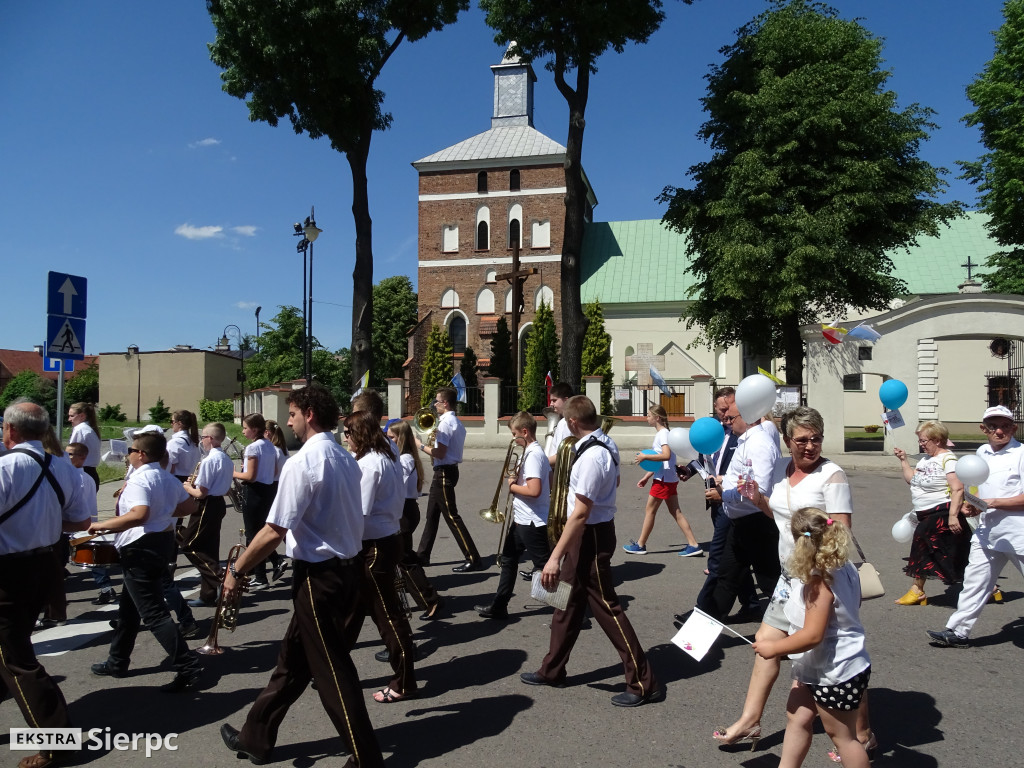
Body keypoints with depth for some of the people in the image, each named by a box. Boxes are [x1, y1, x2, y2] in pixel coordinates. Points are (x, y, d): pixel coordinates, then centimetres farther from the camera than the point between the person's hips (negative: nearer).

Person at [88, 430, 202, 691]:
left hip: (141, 547, -10)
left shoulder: (139, 480, -18)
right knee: (128, 606, 23)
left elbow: (139, 515, -33)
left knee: (153, 613, -8)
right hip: (163, 540, 10)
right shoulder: (167, 478, 8)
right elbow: (189, 505, 12)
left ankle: (188, 667, -11)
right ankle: (118, 662, 37)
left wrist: (102, 525, -23)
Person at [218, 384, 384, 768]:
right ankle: (256, 737, 36)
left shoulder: (303, 462, -19)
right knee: (293, 659, 20)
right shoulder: (346, 459, 8)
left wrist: (236, 569, -8)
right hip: (348, 567, 9)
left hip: (318, 576, -9)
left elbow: (274, 531, -20)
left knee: (332, 671, 4)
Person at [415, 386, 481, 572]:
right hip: (446, 471, 11)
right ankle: (423, 555, 26)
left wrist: (421, 446, -11)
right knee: (432, 514, 17)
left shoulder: (445, 423, -18)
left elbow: (440, 454, -23)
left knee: (451, 516, -7)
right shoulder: (456, 422, 14)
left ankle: (472, 559, -4)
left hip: (444, 473, -11)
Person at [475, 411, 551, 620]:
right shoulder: (537, 452, 10)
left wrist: (512, 486, -14)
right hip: (522, 519, 11)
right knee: (508, 559, 18)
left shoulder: (532, 454, -21)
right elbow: (549, 484, 16)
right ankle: (499, 607, 28)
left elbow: (534, 490, -31)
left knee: (546, 566, -2)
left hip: (532, 522, -11)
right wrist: (519, 479, 7)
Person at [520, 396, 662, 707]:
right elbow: (613, 481, 25)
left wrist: (555, 557, -26)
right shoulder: (606, 445, 4)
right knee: (571, 600, 18)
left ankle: (643, 683, 9)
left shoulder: (591, 456, -26)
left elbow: (581, 512, -28)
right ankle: (552, 670, 33)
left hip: (591, 535, -10)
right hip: (593, 530, 10)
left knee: (605, 606, -1)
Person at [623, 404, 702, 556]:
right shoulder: (660, 433, 16)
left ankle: (640, 545, 11)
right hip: (669, 479, 10)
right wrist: (646, 477, 21)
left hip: (664, 479, -10)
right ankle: (693, 545, 8)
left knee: (649, 510, 1)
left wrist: (645, 457, -23)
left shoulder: (663, 433, -14)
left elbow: (666, 455, -29)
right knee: (676, 512, 9)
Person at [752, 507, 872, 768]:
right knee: (797, 719, 16)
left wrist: (774, 648, -19)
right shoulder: (844, 568, -2)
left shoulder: (819, 582, -29)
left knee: (841, 735, 9)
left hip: (835, 673, -9)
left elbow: (812, 635, -31)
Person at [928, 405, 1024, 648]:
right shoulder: (982, 453, 10)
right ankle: (958, 632, 17)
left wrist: (992, 503, -19)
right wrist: (973, 505, 7)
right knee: (974, 582, 10)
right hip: (987, 533, 7)